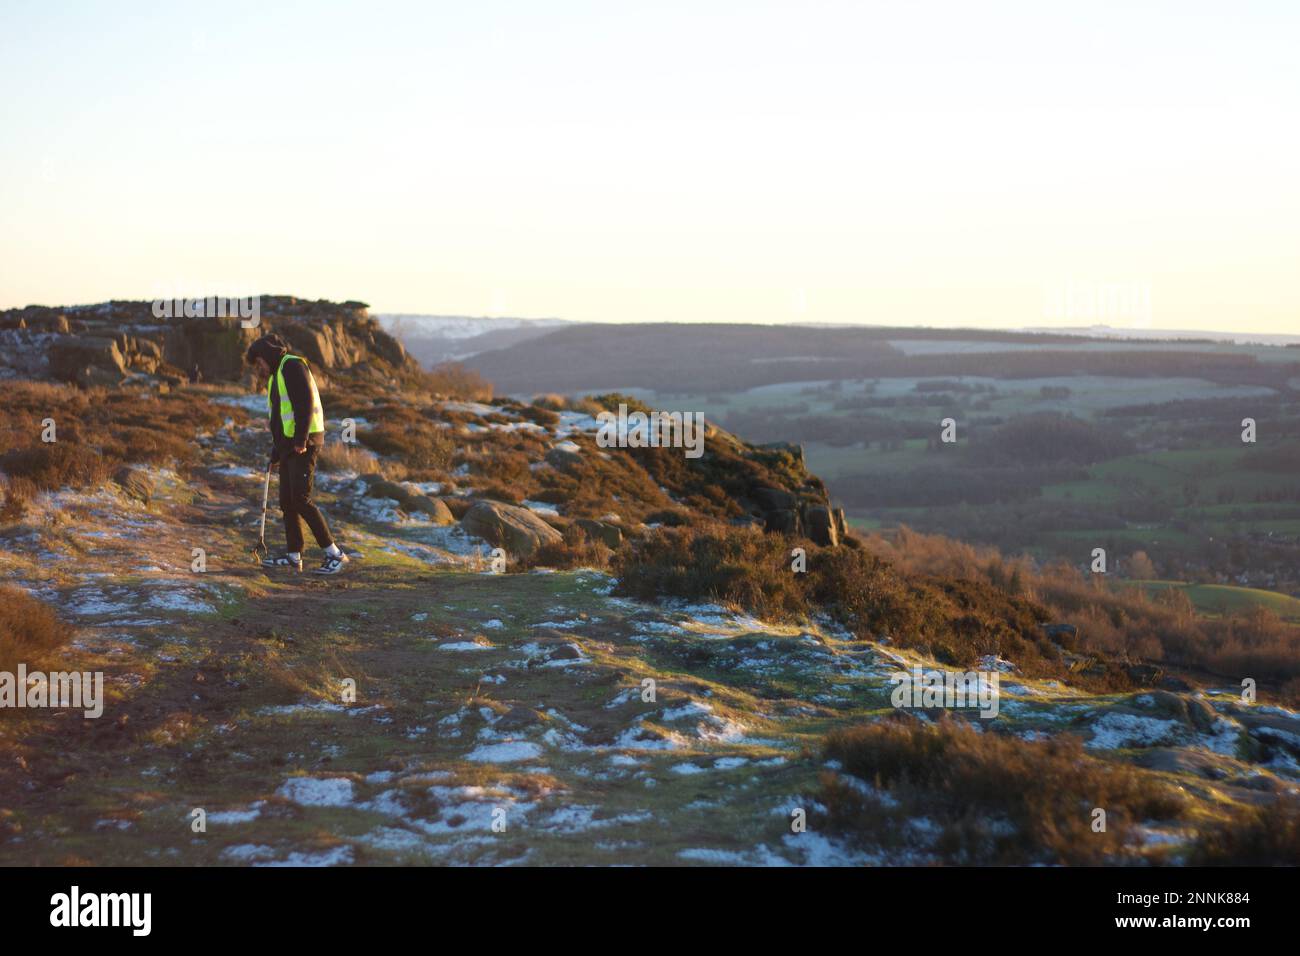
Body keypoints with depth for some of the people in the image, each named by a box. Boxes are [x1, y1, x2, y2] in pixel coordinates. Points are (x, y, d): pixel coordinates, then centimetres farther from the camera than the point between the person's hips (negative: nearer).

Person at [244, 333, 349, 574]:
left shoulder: (293, 366, -8)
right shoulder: (276, 376, 24)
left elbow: (306, 403, -18)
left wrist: (300, 440, -22)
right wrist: (275, 454, 27)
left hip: (303, 444, -10)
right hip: (288, 446, 10)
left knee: (301, 499, -15)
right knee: (287, 501, 9)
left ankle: (334, 553, -12)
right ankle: (293, 556, 14)